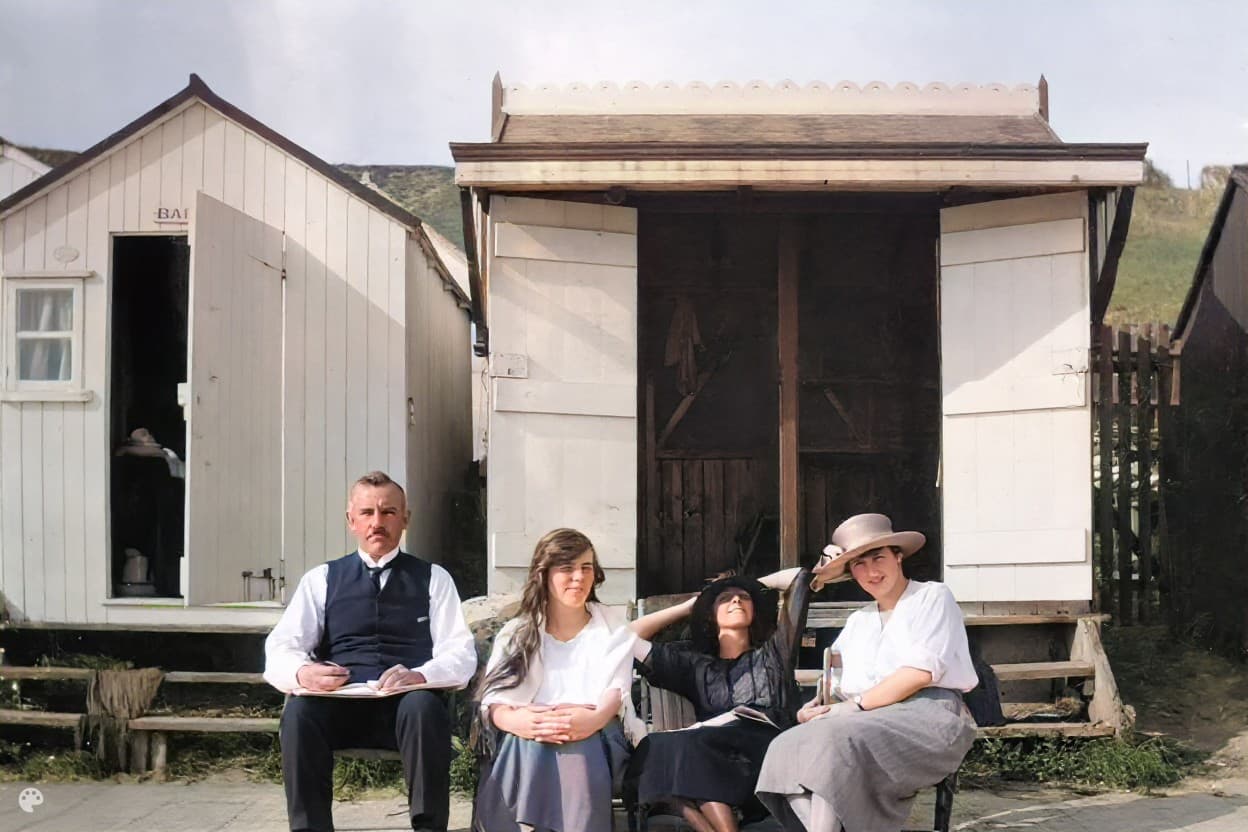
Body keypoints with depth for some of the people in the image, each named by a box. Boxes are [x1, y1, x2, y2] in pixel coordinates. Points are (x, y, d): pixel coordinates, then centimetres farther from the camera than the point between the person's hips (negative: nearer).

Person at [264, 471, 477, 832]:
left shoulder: (433, 578, 14)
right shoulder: (321, 579, 17)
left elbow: (461, 656, 4)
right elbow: (279, 651, 6)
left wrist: (419, 675, -19)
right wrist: (302, 673, -19)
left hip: (409, 702, -1)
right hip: (339, 705, 1)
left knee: (423, 706, -35)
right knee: (299, 710, -31)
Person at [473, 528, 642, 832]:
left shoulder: (613, 627, 18)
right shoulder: (517, 633, 18)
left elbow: (616, 688, 1)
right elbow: (494, 698, 3)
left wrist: (595, 719, -24)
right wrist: (515, 720, -23)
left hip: (596, 733, -1)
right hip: (532, 733, 1)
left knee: (581, 747, -37)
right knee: (525, 743, -36)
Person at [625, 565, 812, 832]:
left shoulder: (772, 653, 29)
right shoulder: (695, 664, 32)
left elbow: (801, 576, 28)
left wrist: (755, 585, 43)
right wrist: (689, 605, 38)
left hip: (769, 751, -2)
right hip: (713, 761, 2)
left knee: (687, 744, -32)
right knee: (655, 749, -32)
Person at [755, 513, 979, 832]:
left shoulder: (932, 597, 9)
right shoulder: (857, 621, 29)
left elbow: (921, 672, -6)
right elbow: (841, 686, 20)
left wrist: (854, 706, -10)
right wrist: (818, 707, -4)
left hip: (927, 715, -6)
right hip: (872, 722, 6)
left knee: (833, 740, -34)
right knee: (788, 747, -24)